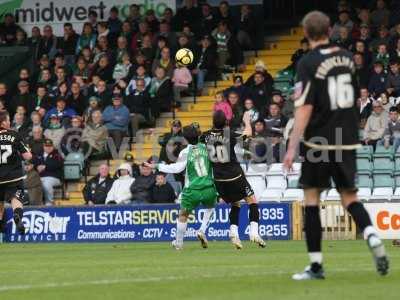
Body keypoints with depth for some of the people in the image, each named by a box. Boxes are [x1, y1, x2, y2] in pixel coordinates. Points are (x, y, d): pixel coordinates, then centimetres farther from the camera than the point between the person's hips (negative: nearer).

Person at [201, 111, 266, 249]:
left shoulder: (206, 136, -6)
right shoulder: (230, 134, -14)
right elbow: (248, 132, 3)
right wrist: (247, 120, 22)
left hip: (219, 179, 4)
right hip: (235, 175, -4)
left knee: (235, 204, 21)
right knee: (252, 201, 8)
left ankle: (233, 233, 4)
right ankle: (254, 232, -7)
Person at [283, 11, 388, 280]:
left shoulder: (308, 63, -10)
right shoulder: (346, 57, 7)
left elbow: (304, 108, -16)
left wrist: (292, 147, -15)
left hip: (320, 140, -5)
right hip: (347, 141, 5)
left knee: (312, 197, 5)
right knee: (349, 196, 13)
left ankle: (316, 265, 3)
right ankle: (373, 238, -15)